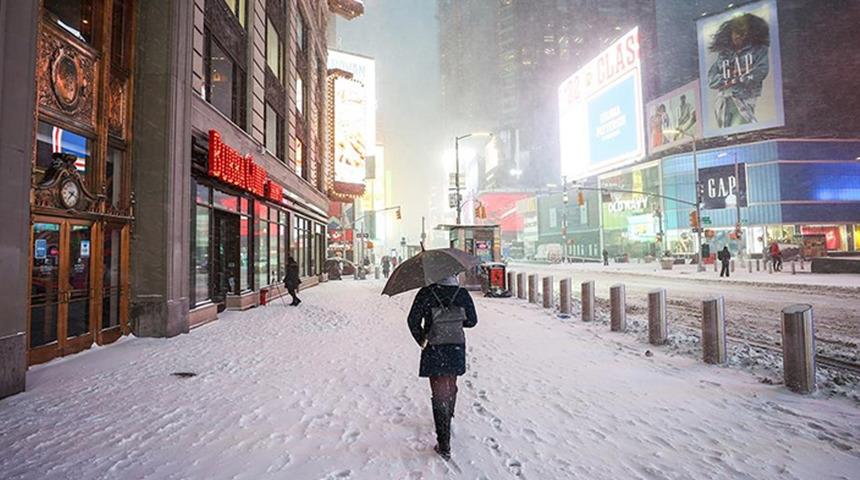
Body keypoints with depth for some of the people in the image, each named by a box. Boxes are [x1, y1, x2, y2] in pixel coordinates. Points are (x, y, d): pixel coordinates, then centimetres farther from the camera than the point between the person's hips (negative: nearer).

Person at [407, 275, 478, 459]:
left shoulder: (425, 294, -10)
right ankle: (447, 421, 46)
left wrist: (421, 340, 3)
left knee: (439, 394, 4)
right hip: (456, 349, 3)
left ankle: (444, 444, 3)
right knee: (451, 387, 24)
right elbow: (472, 321, 3)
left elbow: (413, 320, -10)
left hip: (433, 350, -2)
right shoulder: (462, 294, -4)